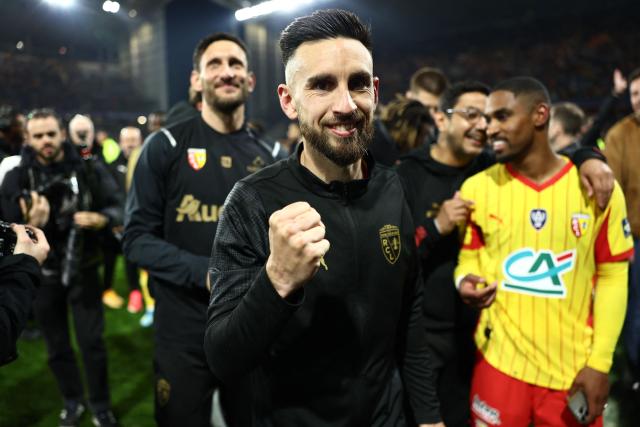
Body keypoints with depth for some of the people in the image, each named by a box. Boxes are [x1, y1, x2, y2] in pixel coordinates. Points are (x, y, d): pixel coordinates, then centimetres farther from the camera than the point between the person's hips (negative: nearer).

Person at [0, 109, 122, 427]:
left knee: (92, 343, 5)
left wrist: (100, 219, -25)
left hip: (83, 270, -1)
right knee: (57, 346, 16)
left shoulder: (89, 168, -8)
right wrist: (31, 226, -28)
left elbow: (117, 208, -4)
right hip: (42, 274, 1)